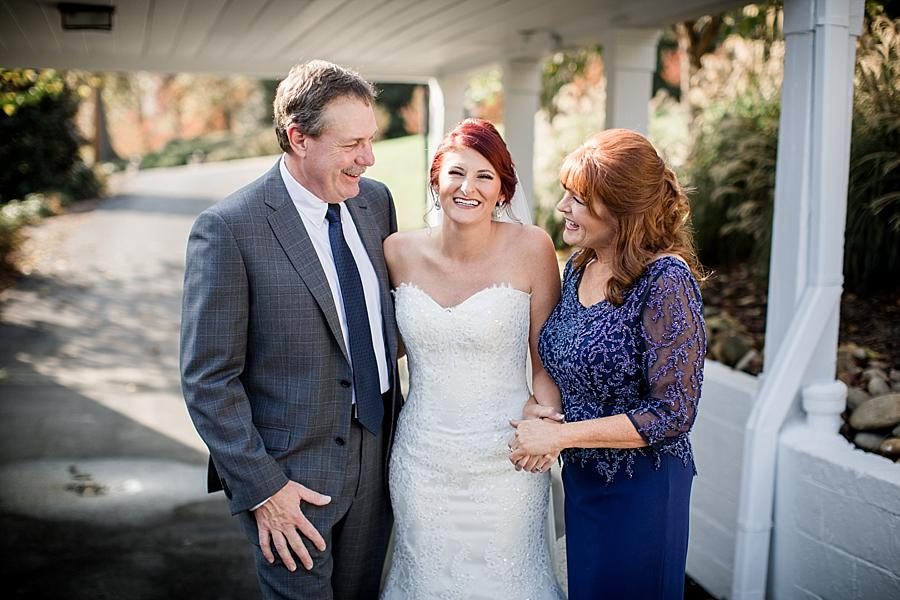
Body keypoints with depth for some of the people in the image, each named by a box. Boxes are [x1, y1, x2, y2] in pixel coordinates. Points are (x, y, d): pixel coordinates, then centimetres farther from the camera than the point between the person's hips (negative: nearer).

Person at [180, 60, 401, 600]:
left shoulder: (377, 201, 1)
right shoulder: (228, 229, -18)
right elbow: (207, 381, -15)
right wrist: (261, 488, -15)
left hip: (376, 455, 6)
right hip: (292, 473, -5)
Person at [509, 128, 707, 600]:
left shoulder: (665, 281, -22)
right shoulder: (580, 266, 0)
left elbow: (673, 413, -22)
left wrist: (561, 435, -19)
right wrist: (541, 411, -5)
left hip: (641, 488, -7)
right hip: (580, 474, 7)